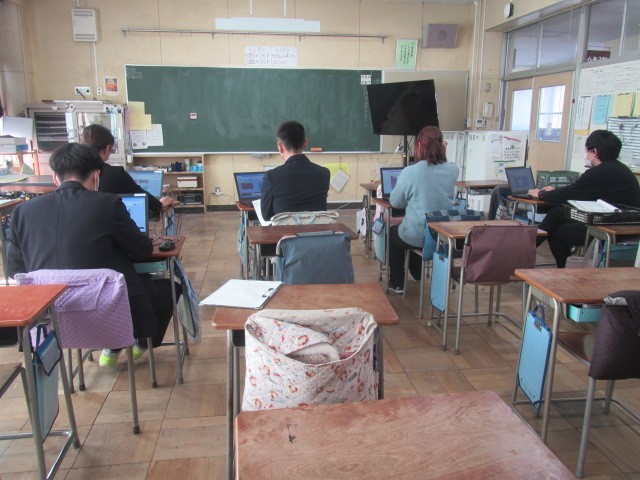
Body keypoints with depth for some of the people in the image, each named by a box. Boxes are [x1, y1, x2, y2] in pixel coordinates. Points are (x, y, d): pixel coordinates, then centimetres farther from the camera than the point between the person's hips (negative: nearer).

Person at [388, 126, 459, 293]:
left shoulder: (410, 172, -19)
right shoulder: (453, 170, -6)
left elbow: (395, 202, -4)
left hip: (418, 236, -5)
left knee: (392, 232, 30)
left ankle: (397, 283, 35)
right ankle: (417, 274, 52)